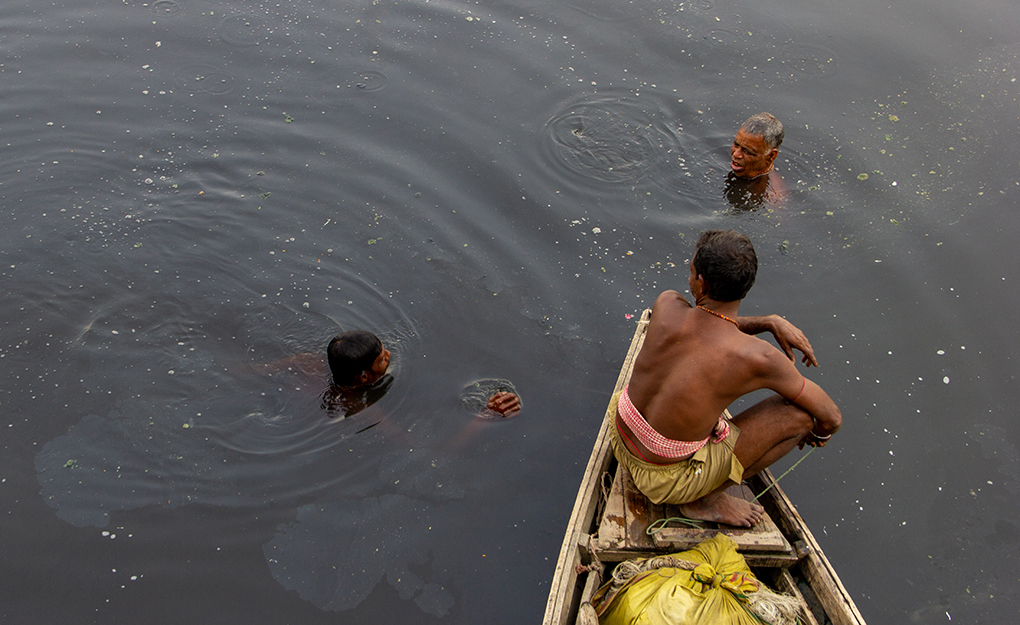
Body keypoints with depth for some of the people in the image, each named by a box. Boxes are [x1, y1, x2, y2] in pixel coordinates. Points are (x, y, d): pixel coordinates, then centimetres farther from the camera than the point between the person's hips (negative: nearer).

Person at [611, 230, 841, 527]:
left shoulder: (666, 304, -15)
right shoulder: (758, 357, -25)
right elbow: (831, 416, -8)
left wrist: (770, 321, -2)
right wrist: (819, 433, 16)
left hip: (623, 445, 6)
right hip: (669, 482, -5)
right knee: (800, 412, -5)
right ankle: (706, 500, 5)